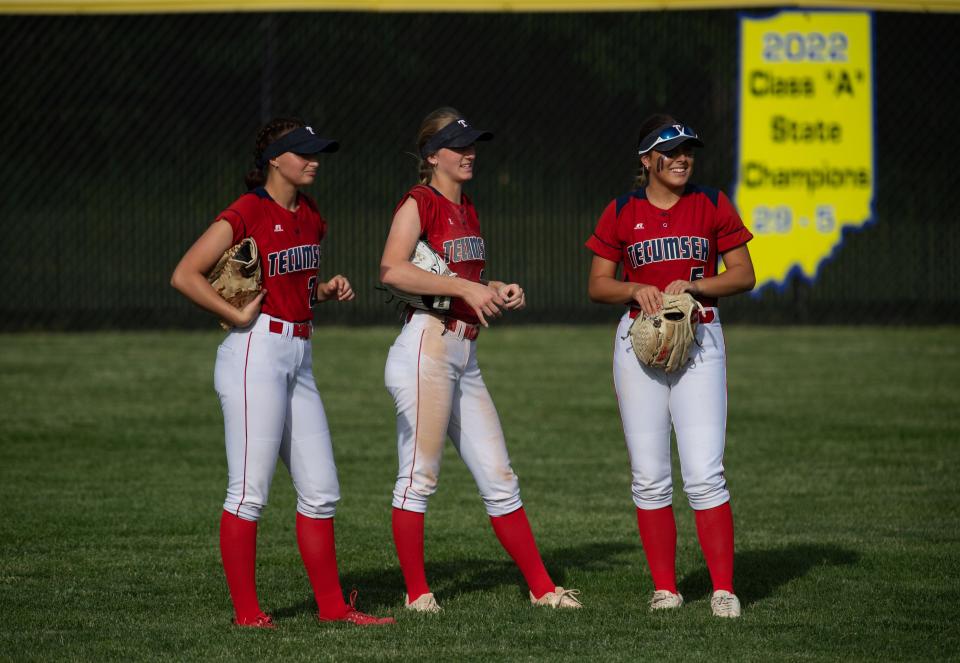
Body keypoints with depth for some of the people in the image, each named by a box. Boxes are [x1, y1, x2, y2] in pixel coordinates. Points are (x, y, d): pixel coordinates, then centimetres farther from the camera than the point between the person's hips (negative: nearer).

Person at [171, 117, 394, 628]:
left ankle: (332, 606, 14)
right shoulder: (247, 213, -10)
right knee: (249, 491, -5)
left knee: (320, 490, 8)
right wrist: (237, 316, -16)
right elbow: (185, 275, -16)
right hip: (256, 355, -8)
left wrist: (328, 291, 8)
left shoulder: (309, 216, 14)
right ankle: (246, 612, -1)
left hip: (299, 360, 8)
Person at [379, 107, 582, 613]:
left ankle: (540, 587, 12)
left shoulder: (467, 210, 20)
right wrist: (465, 288, -22)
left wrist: (500, 291, 12)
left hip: (464, 358, 8)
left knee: (498, 477, 9)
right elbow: (392, 271, -22)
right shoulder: (419, 203, -6)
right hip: (427, 348, -8)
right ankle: (416, 594, 1)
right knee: (419, 476, -4)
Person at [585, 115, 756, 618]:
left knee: (703, 474, -10)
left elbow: (743, 275, 5)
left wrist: (693, 285, -12)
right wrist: (635, 290, -11)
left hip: (699, 343, -1)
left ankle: (724, 589, -7)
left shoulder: (712, 204, 5)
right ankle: (664, 587, 8)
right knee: (649, 476, 0)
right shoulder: (622, 212, 6)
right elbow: (598, 285, 9)